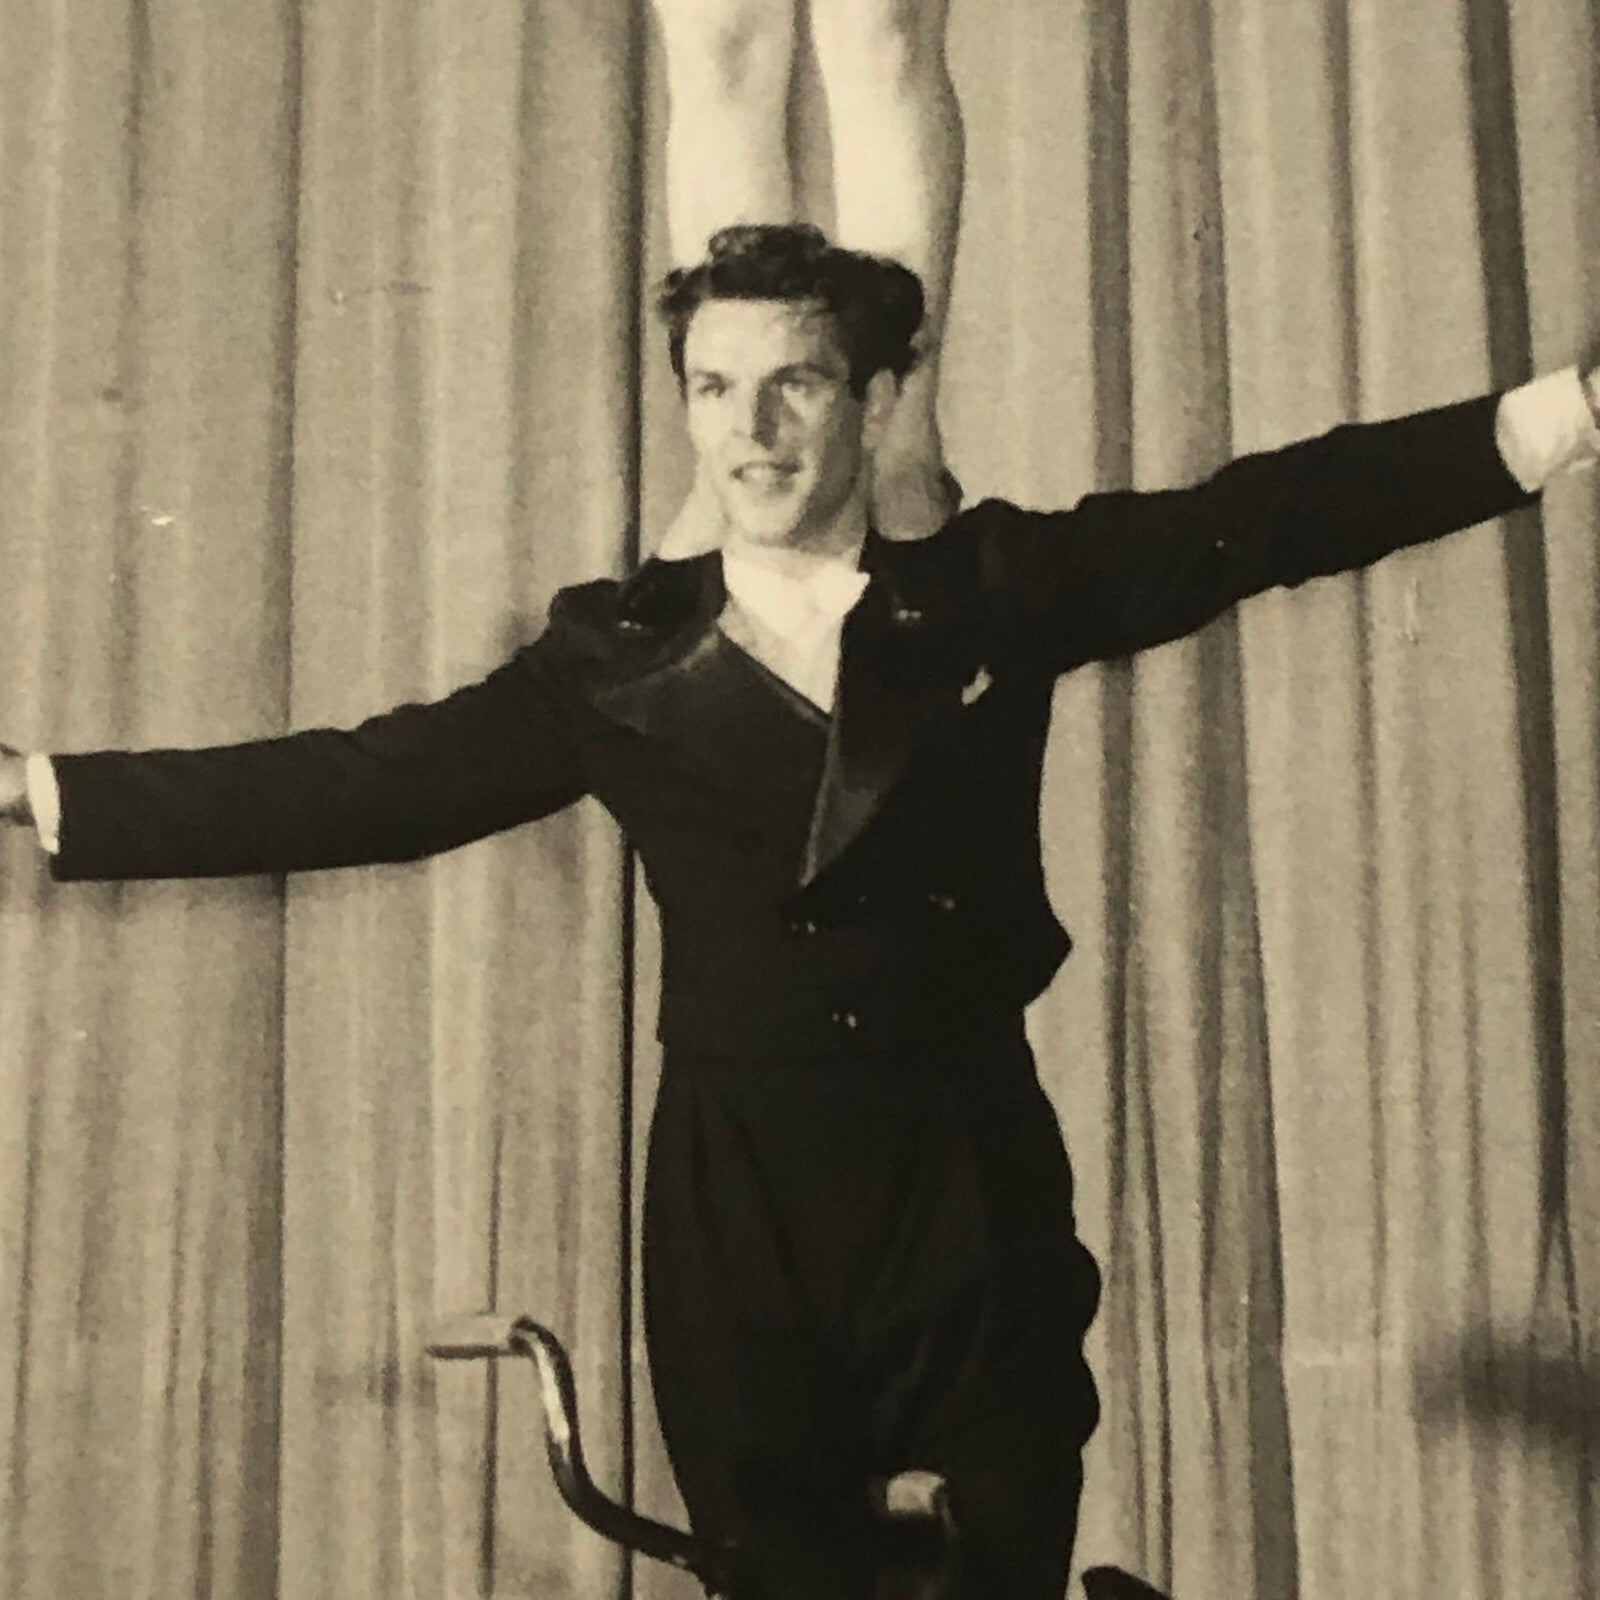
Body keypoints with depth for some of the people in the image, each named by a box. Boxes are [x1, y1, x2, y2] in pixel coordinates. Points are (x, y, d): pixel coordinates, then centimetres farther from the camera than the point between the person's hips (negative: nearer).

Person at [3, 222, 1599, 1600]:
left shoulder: (993, 591, 2)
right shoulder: (617, 655, 1)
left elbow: (1271, 515, 0)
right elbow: (357, 783, 2)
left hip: (972, 1170, 0)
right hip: (737, 1193, 0)